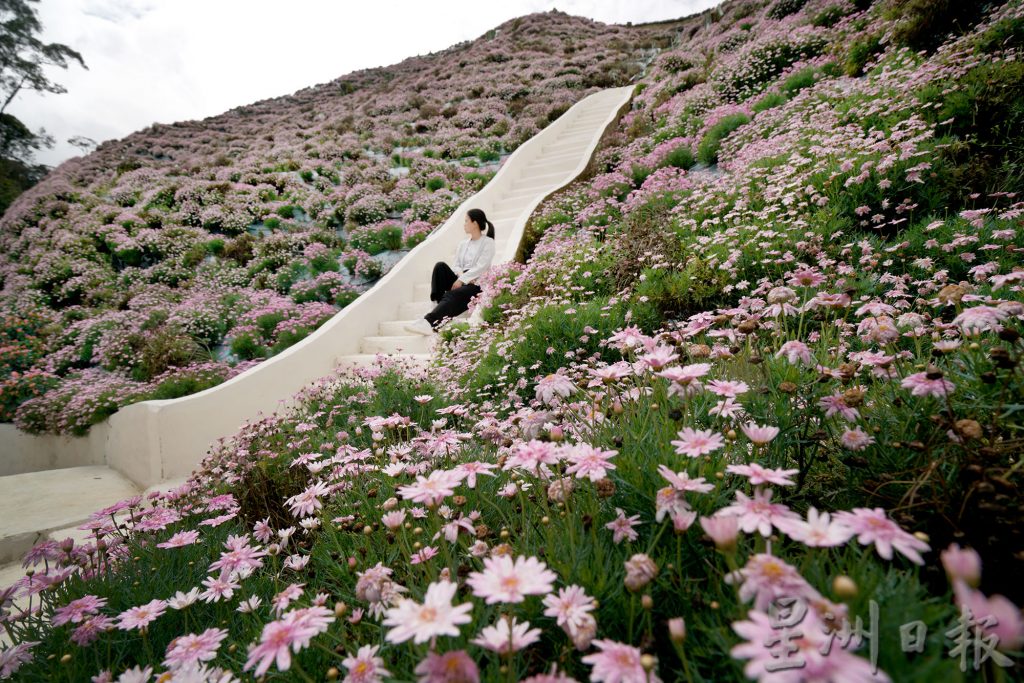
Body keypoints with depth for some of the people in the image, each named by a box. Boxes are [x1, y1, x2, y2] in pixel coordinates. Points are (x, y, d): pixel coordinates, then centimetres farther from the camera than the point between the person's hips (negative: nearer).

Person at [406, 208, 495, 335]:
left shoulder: (488, 242, 2)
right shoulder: (463, 243, 20)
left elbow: (481, 267, -10)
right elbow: (457, 265, 12)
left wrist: (463, 279, -18)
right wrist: (461, 274, -12)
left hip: (477, 284, -6)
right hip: (460, 280, 6)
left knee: (452, 295, -36)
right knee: (440, 265, -22)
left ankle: (429, 322, -54)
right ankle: (439, 303, -32)